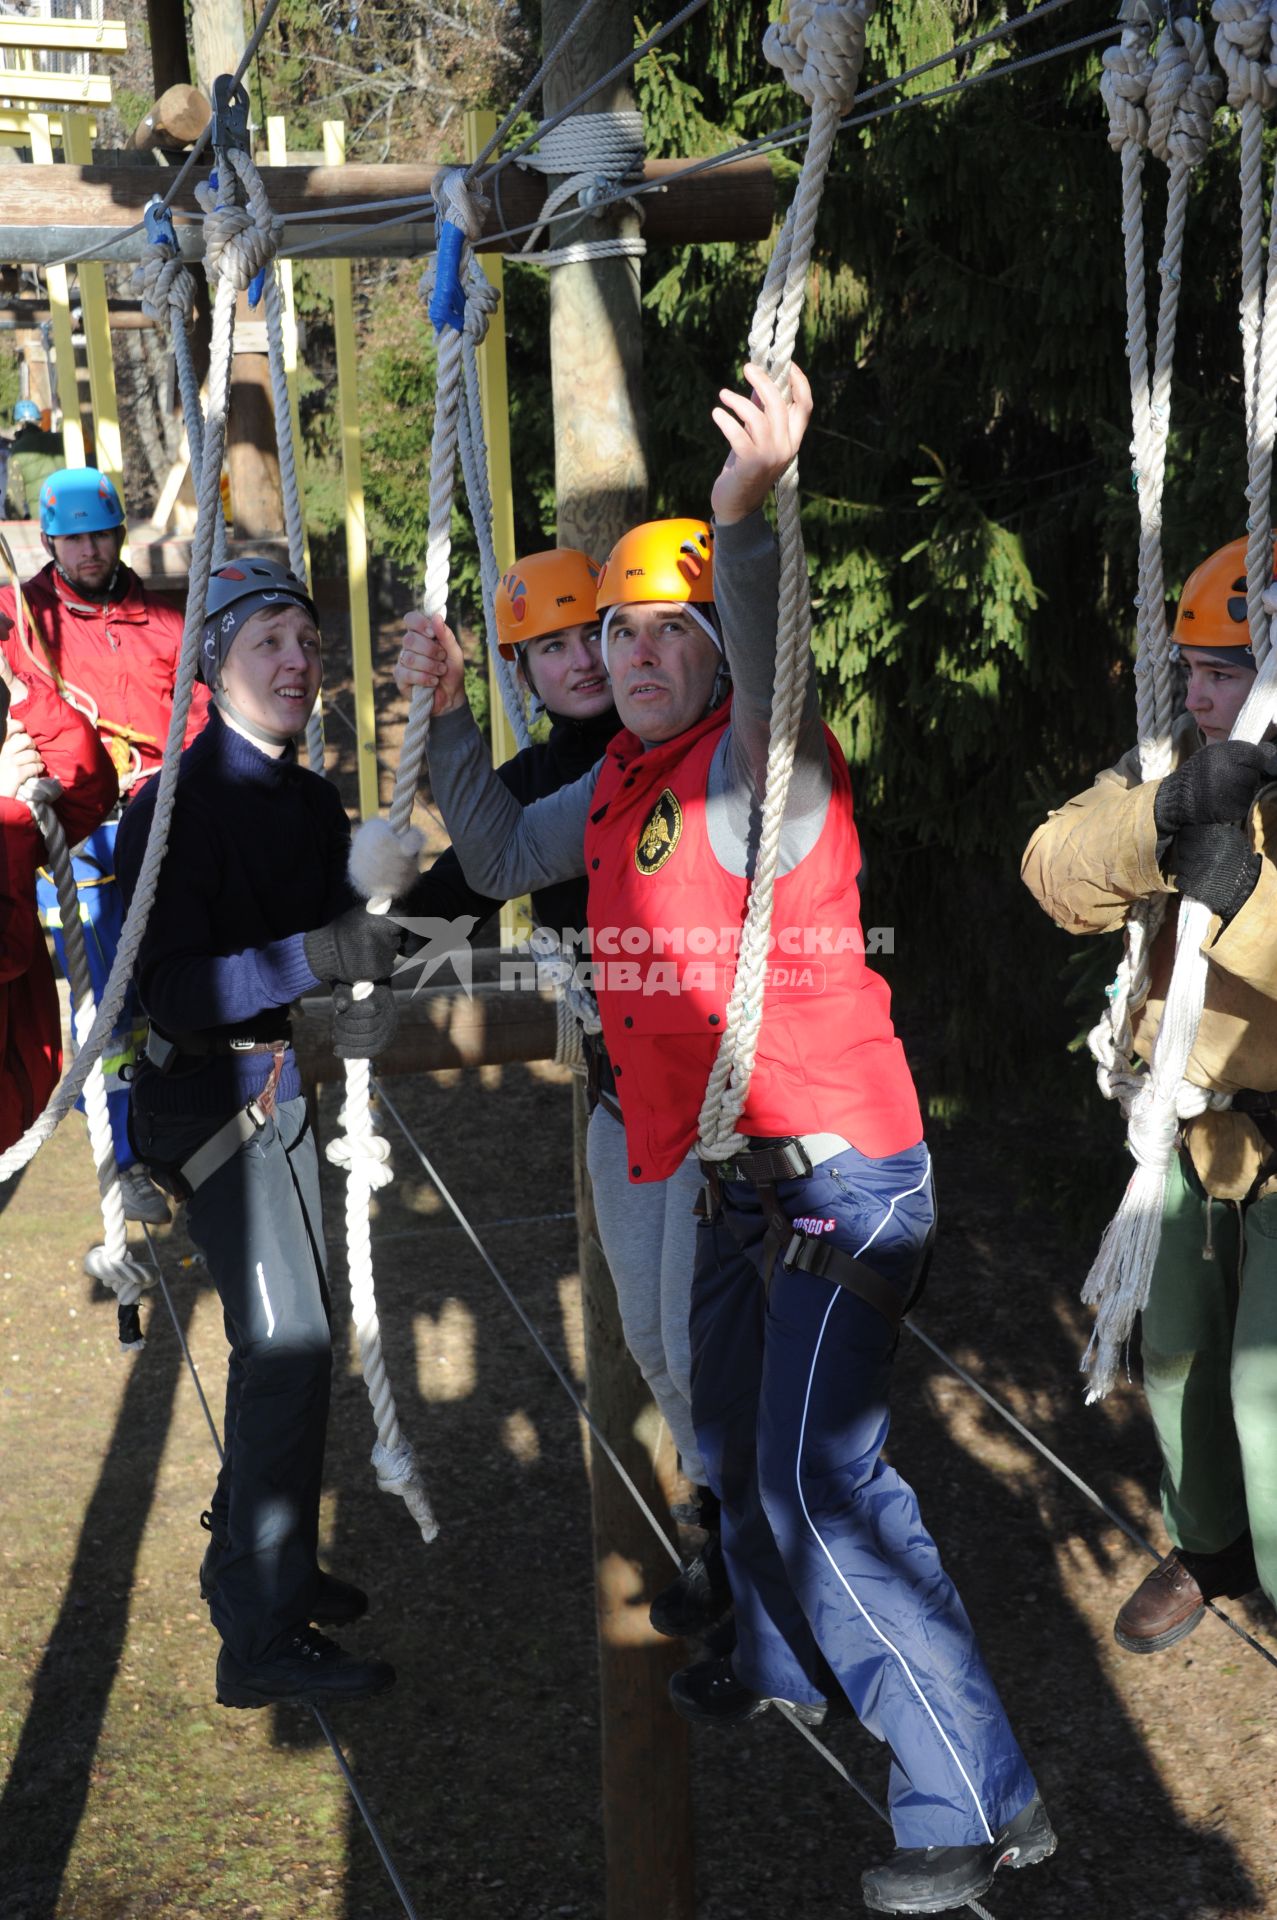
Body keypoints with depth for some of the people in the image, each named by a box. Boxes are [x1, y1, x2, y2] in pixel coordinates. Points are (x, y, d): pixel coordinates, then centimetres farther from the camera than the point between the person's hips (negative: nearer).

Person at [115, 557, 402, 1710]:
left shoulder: (313, 803, 7)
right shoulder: (175, 810, -18)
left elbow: (341, 934, 6)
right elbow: (171, 991, -26)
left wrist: (364, 1004, -16)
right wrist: (316, 956, -37)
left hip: (281, 1089, 8)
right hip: (209, 1104, -8)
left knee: (295, 1332, 16)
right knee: (286, 1343, -12)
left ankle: (253, 1560, 35)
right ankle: (261, 1640, -5)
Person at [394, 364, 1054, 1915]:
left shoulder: (760, 761, -16)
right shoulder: (623, 781, 11)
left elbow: (771, 698, -41)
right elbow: (503, 858, 24)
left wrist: (745, 517, -58)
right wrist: (448, 711, 15)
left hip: (836, 1169, -9)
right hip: (739, 1173, 10)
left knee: (818, 1473, -14)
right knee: (733, 1441, 24)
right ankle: (782, 1664, 50)